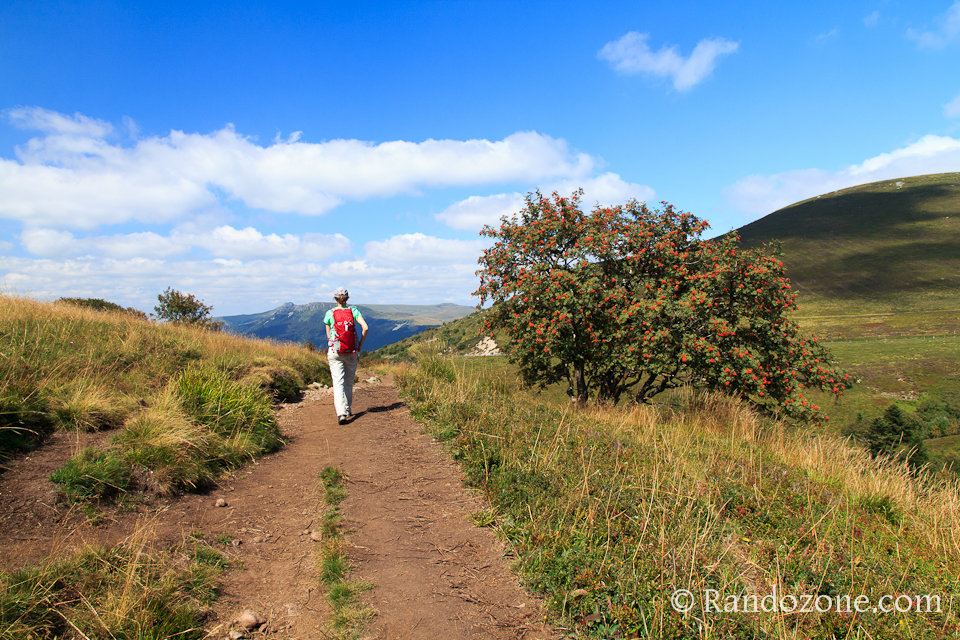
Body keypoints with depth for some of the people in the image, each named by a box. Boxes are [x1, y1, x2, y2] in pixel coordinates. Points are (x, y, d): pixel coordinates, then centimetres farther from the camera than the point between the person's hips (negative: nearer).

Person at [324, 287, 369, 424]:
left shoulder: (329, 313, 0)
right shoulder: (353, 311, 0)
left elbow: (328, 335, 10)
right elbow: (365, 328, -10)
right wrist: (360, 345, 1)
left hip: (335, 352, -2)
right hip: (352, 352, 2)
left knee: (338, 383, -5)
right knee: (349, 382, 17)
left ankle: (341, 413, -19)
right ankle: (347, 410, 28)